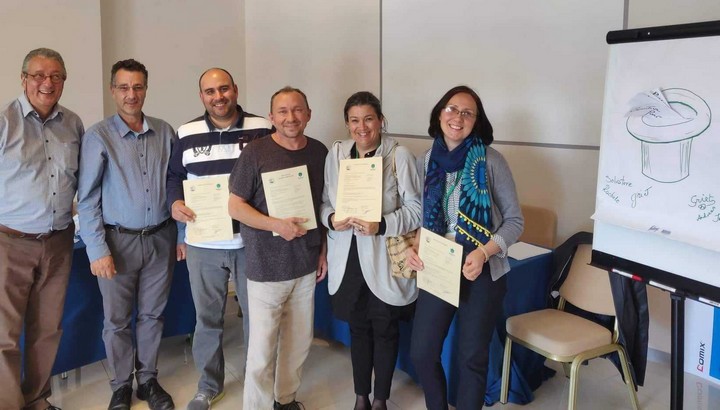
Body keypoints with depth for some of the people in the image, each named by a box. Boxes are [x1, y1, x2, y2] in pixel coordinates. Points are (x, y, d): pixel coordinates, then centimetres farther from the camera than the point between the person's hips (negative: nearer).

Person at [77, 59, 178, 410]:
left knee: (152, 315, 15)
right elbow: (87, 198, -7)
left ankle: (148, 379, 32)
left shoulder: (165, 132, 2)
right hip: (119, 240, -2)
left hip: (160, 239, 3)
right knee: (116, 320, 10)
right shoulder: (98, 136, -7)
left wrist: (182, 233, 5)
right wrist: (97, 250, -11)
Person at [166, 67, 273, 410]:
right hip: (203, 245, 2)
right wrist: (174, 203, -9)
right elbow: (173, 175, 11)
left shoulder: (263, 129, -2)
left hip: (252, 241, -1)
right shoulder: (187, 134, 4)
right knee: (207, 317, 14)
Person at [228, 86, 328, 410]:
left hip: (306, 264, 5)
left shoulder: (319, 152, 3)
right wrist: (277, 225, -21)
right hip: (266, 267, -4)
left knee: (299, 342, 16)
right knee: (262, 348, 2)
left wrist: (323, 250, 9)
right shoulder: (255, 153, -10)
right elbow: (235, 206, -9)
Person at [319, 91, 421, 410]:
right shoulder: (335, 154, 2)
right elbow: (324, 201, 8)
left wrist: (382, 225, -25)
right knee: (358, 328, 17)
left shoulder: (399, 155, -10)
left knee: (385, 330, 13)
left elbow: (416, 208, -11)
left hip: (385, 259, -3)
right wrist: (331, 219, -14)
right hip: (348, 257, 3)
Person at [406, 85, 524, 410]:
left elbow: (514, 220, -7)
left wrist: (483, 253, -21)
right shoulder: (427, 160, 2)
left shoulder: (490, 160, -10)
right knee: (421, 353, 9)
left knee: (472, 358, 10)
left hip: (482, 273, -3)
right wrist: (415, 246, -8)